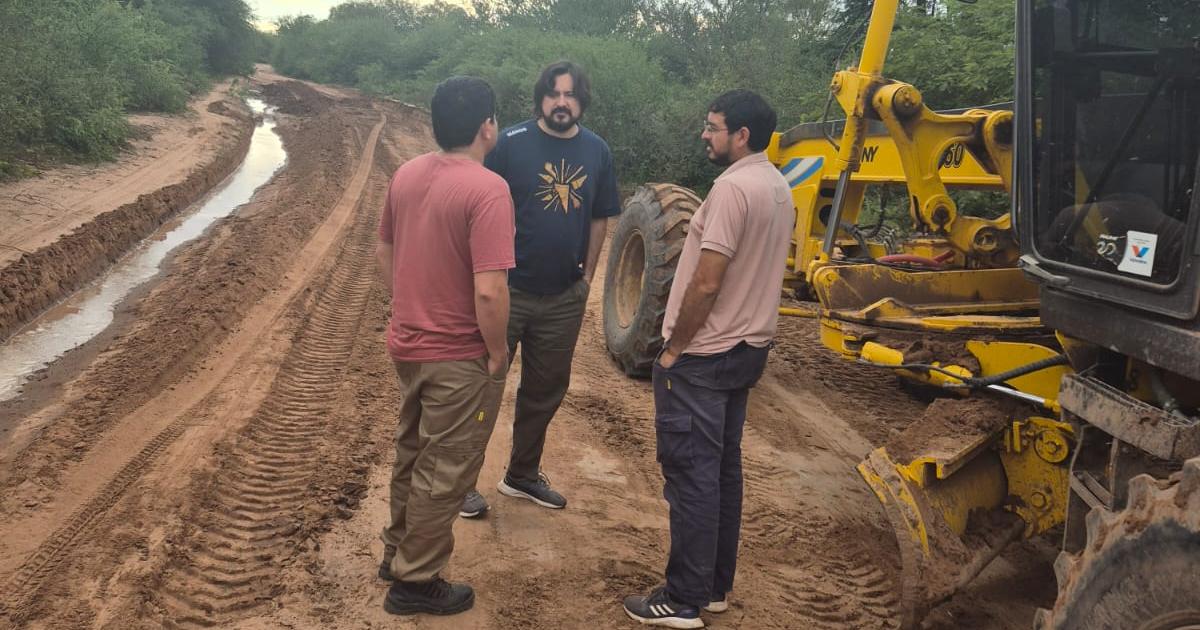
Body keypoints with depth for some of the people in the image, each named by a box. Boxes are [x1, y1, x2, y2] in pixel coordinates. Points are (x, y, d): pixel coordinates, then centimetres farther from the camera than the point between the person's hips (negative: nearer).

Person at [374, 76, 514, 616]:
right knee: (445, 471, 9)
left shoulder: (405, 174, 1)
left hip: (408, 342, 8)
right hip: (459, 356, -8)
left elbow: (384, 253, 12)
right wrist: (497, 354, -15)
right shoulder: (487, 190, -23)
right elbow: (489, 291, -28)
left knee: (412, 454, 24)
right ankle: (415, 582, 22)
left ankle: (398, 551, 41)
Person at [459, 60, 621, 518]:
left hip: (564, 297, 4)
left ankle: (523, 475, 33)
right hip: (508, 290, -4)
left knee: (546, 390, 16)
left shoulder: (597, 151, 4)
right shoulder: (512, 143, -9)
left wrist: (587, 275, 7)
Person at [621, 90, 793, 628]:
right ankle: (716, 586, 25)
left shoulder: (733, 186, -19)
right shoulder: (777, 187, 10)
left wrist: (674, 348, -12)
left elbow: (706, 283, -22)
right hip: (747, 347, 9)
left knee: (691, 474, -1)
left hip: (703, 356, -9)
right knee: (723, 469, 15)